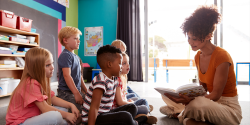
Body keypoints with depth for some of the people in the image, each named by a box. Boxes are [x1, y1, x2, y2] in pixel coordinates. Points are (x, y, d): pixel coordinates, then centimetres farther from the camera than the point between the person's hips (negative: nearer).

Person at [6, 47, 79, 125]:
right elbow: (45, 109, -25)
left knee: (62, 109, -1)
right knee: (56, 116, -30)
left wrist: (71, 105, -6)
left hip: (33, 117, 9)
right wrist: (66, 115, -17)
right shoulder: (31, 84, -25)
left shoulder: (41, 81, 4)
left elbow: (54, 99, 7)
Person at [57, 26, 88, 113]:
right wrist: (76, 94, -23)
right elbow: (67, 76, -21)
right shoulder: (65, 55, -13)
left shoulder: (76, 57, 15)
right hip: (67, 92, -9)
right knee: (78, 111, -22)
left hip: (76, 91, 9)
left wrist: (86, 91, 18)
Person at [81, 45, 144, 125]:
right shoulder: (101, 82, -24)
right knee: (125, 116, -29)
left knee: (132, 107, 12)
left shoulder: (113, 79, 5)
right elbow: (94, 108, -26)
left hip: (104, 113, 10)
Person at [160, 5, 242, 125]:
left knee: (196, 105, -41)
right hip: (211, 102, 7)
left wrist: (190, 100, -35)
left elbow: (216, 95, -20)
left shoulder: (221, 56, -20)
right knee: (167, 96, -3)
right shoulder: (198, 57, 3)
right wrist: (187, 95, -11)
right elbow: (203, 88, 7)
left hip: (229, 108, -7)